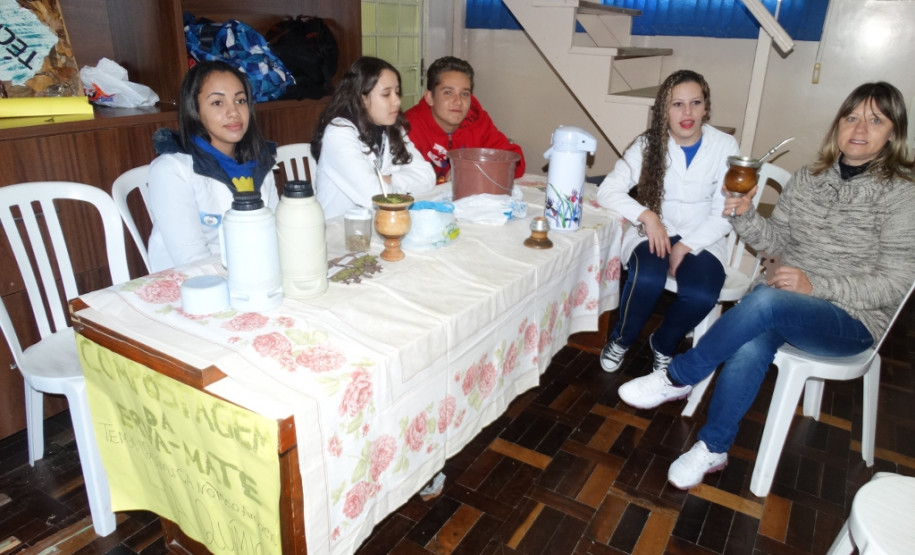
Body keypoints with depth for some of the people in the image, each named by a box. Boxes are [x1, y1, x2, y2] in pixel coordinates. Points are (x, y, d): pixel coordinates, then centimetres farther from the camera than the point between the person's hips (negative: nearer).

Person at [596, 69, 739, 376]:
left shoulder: (725, 147, -5)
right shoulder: (648, 143, -4)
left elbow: (724, 214, -6)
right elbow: (608, 190, -11)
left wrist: (686, 246, -17)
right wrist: (646, 216, -26)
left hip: (701, 240, 1)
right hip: (653, 233, 0)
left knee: (701, 294, -30)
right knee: (648, 279, -33)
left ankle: (663, 345, 4)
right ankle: (620, 340, -2)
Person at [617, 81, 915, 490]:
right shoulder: (807, 179, 8)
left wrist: (815, 285, -23)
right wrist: (746, 215, -9)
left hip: (851, 321, -3)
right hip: (783, 303, 4)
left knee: (765, 300, -36)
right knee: (750, 349, -32)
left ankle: (677, 379, -19)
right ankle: (713, 450, -15)